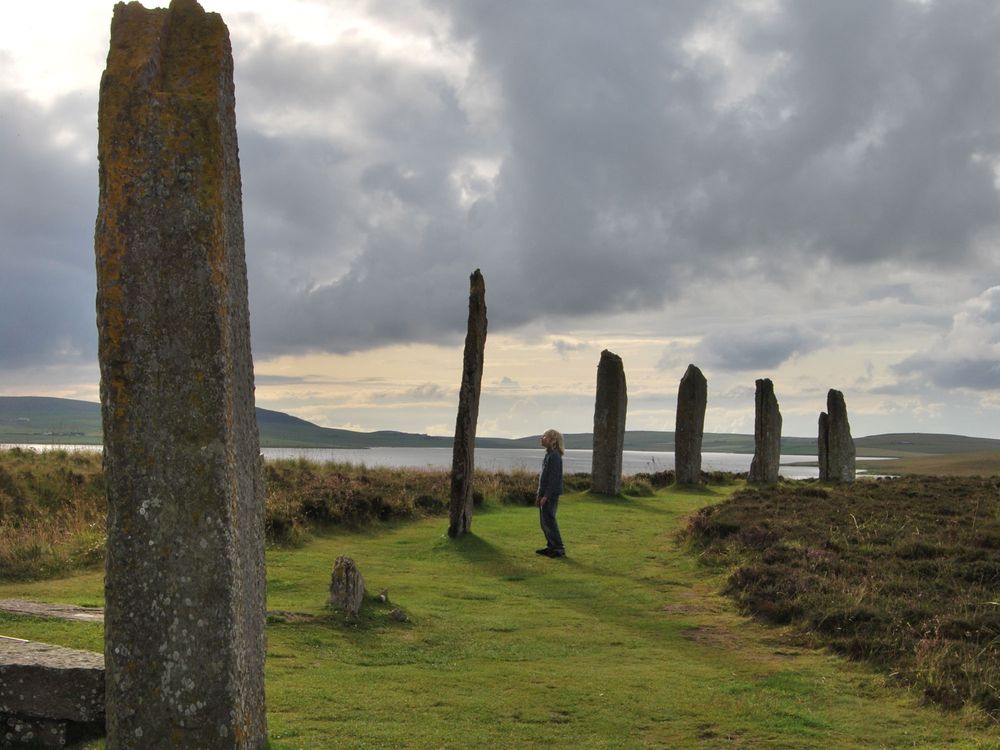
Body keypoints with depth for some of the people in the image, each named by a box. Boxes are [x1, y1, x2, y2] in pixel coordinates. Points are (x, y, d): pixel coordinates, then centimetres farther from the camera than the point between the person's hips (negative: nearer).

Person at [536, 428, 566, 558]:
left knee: (548, 521, -8)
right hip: (544, 493, 10)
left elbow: (554, 478, -20)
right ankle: (551, 546, 19)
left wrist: (546, 496, -22)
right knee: (544, 521, 12)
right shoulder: (548, 455, 14)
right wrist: (539, 494, 18)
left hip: (551, 494, -10)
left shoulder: (554, 456, -16)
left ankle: (559, 549, -5)